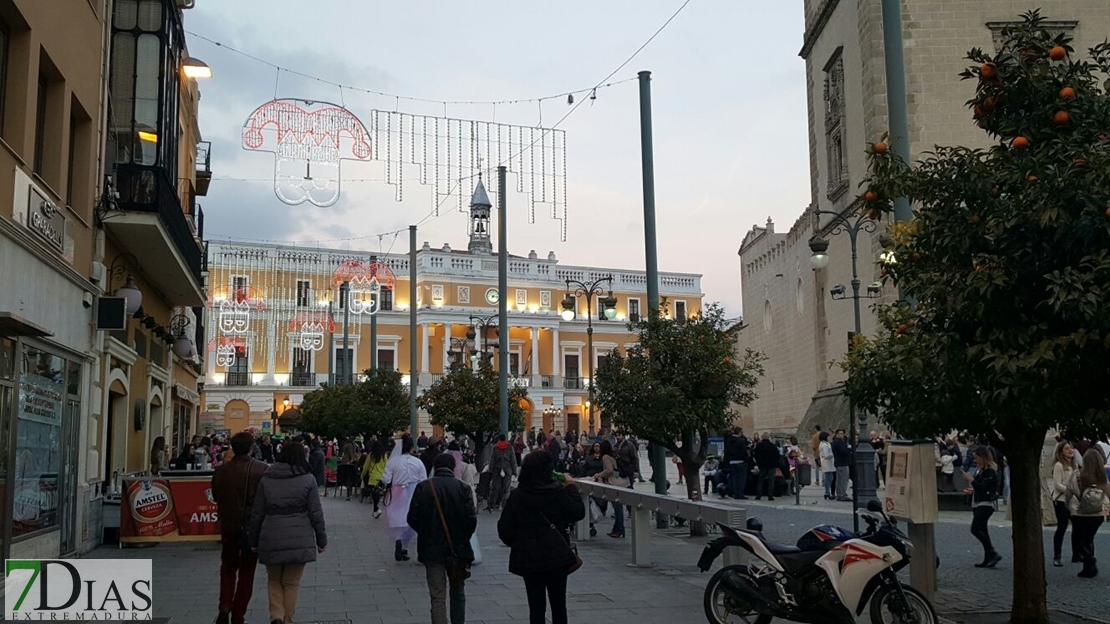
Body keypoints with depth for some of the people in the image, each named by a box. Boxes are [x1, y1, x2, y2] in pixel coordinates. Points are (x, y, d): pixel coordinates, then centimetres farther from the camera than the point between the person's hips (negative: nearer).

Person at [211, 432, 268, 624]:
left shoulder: (221, 471, -6)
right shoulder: (262, 469, -14)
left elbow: (216, 497, 5)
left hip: (229, 527, 2)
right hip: (253, 527, -2)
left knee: (228, 568, 19)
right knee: (246, 572, 11)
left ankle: (224, 607, 0)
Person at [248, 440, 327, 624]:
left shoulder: (266, 479, 3)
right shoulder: (307, 479, -2)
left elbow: (257, 513, 5)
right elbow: (316, 513, -2)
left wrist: (254, 540, 15)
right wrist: (322, 540, 7)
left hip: (271, 539, 1)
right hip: (299, 539, -1)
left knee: (274, 580, 18)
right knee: (291, 583, 11)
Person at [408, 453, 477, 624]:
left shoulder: (423, 487, -4)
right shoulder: (463, 488, -6)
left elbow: (412, 518, -7)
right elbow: (472, 519, -12)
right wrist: (463, 538, 6)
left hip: (431, 548, -1)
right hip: (458, 549, 1)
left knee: (438, 597, 2)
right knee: (458, 594, 20)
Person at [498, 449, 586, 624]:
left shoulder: (516, 495, -8)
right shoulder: (557, 491, -12)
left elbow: (505, 528, -5)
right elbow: (578, 512, -2)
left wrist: (514, 543, 15)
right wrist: (571, 487, 9)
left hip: (528, 558, 1)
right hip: (557, 555, -1)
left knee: (536, 606, 8)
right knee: (559, 604, 15)